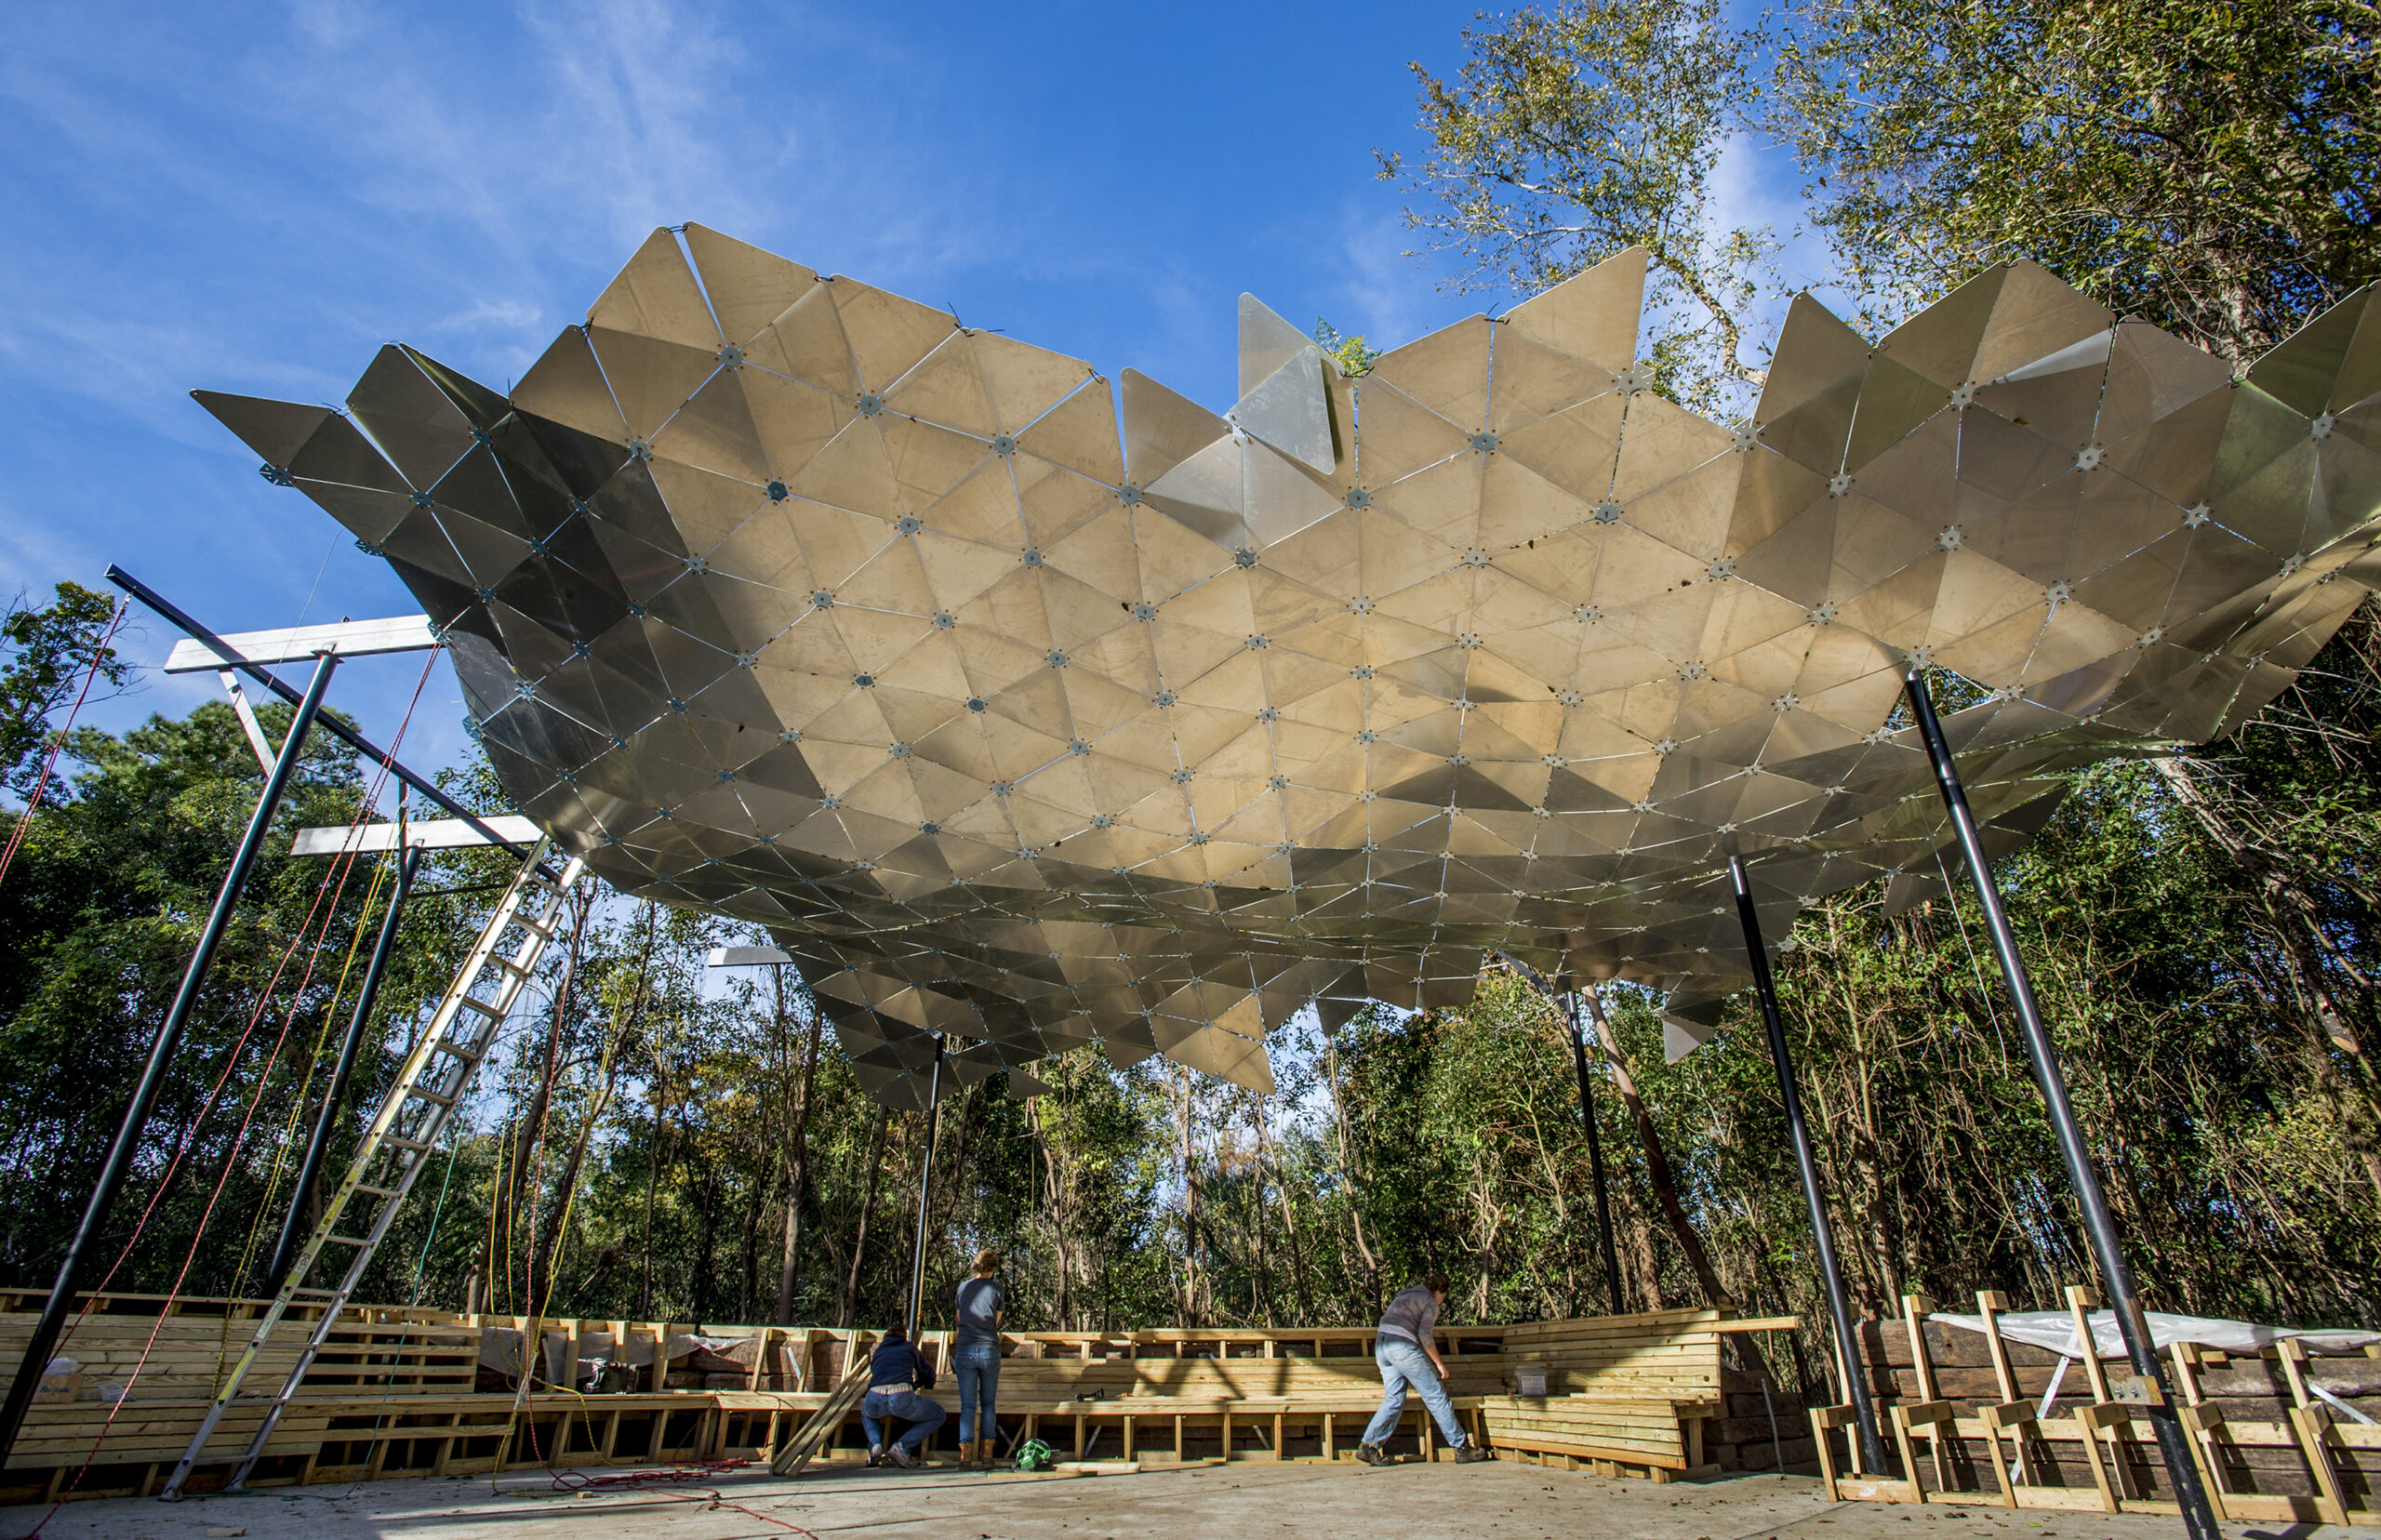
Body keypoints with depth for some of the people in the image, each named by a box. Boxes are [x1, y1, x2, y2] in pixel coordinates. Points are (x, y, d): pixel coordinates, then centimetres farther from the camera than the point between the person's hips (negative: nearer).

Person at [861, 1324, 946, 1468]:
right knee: (938, 1415, 19)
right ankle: (902, 1448, 0)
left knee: (866, 1412, 42)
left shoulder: (878, 1351, 32)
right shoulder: (909, 1348, 27)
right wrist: (917, 1385, 59)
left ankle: (875, 1445, 11)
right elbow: (929, 1377, 33)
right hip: (901, 1397, -3)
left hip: (874, 1400, 4)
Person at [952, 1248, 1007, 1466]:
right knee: (988, 1403, 11)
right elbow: (997, 1322, 10)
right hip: (989, 1350, -1)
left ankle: (966, 1454, -3)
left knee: (968, 1405, 4)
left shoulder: (963, 1286, 9)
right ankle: (987, 1452, 8)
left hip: (965, 1350, 1)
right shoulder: (997, 1289, 3)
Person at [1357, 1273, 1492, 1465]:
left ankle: (1368, 1446, 1)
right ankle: (1462, 1448, 7)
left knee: (1393, 1399, 10)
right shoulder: (1430, 1302, 6)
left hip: (1381, 1344, 8)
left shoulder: (1403, 1296, 29)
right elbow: (1424, 1335, -7)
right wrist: (1438, 1363, 1)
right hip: (1403, 1345, -8)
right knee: (1436, 1396, 2)